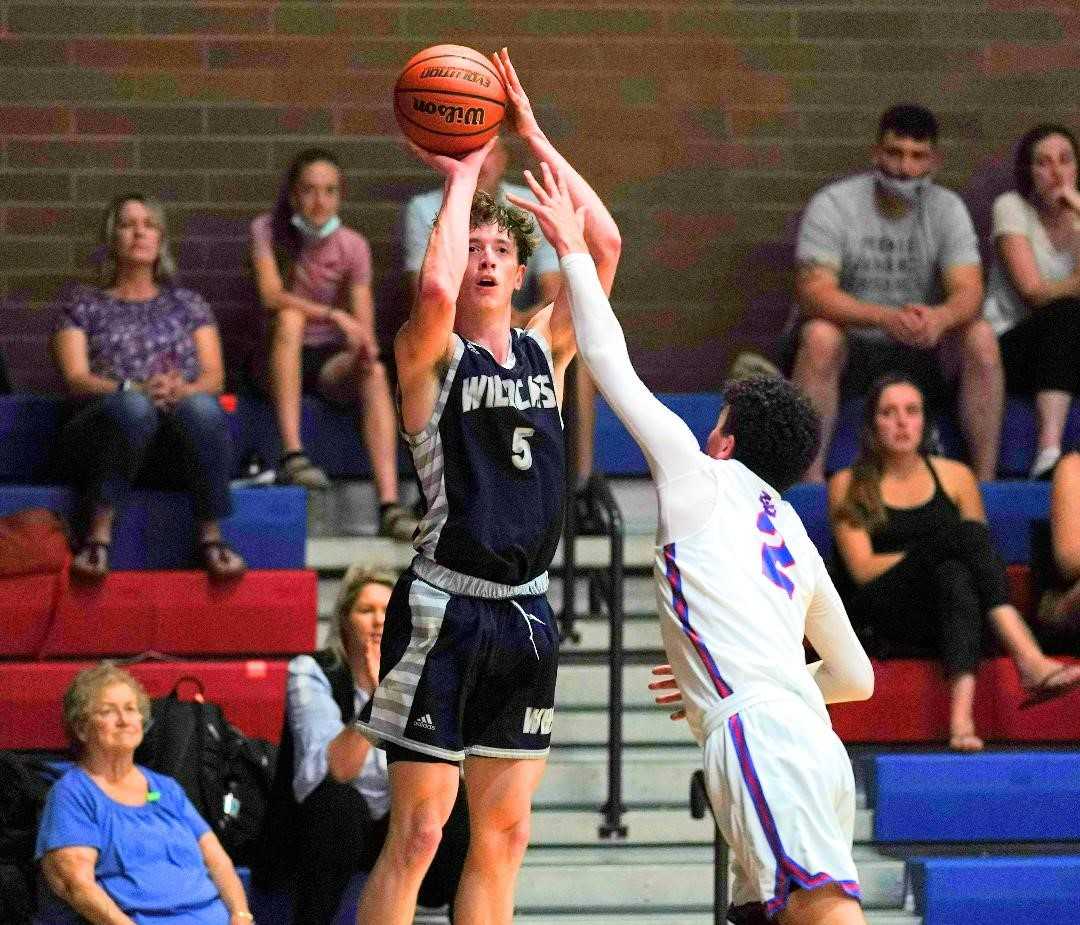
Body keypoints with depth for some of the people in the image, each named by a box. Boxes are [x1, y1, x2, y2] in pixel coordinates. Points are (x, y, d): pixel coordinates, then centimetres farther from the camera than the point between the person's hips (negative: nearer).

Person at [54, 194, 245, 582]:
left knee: (202, 408, -36)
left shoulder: (187, 303, 24)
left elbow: (213, 376, 12)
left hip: (180, 439, 2)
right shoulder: (84, 306, 18)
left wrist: (184, 390, -14)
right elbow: (76, 379, 3)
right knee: (134, 407, -39)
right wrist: (135, 389, -18)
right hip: (104, 429, -2)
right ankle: (98, 537, -39)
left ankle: (211, 537, -34)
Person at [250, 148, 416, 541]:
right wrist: (334, 314, -32)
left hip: (331, 360, 1)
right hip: (280, 359, -1)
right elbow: (271, 295, -21)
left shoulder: (353, 247, -4)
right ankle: (293, 454, -41)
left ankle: (389, 506, -42)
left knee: (375, 373, -31)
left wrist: (367, 351, -32)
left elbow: (363, 328, -9)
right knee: (290, 317, -34)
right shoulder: (268, 230, -7)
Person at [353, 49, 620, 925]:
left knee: (503, 834, 8)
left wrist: (534, 137, 0)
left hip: (525, 611, 6)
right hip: (447, 606, -6)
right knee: (417, 832, -8)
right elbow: (436, 288, -26)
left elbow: (605, 245, 2)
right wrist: (463, 179, -13)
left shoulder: (545, 347, 11)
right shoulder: (431, 355, -3)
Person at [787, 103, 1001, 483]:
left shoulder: (947, 209, -2)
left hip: (917, 349, 3)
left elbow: (968, 291, -13)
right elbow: (812, 291, -24)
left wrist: (939, 318, -40)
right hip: (849, 345, -3)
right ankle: (810, 477, -31)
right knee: (820, 336, -36)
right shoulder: (833, 205, -12)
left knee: (980, 338, -22)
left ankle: (985, 476, -16)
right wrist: (884, 318, -41)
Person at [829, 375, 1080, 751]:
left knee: (956, 579, -36)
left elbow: (981, 551, 13)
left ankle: (963, 712, -58)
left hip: (944, 614, 3)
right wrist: (936, 553, -10)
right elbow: (863, 569, -2)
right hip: (883, 619, -3)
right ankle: (1031, 661, -47)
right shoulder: (848, 487, 9)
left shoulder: (956, 477, 17)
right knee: (964, 532, -29)